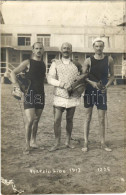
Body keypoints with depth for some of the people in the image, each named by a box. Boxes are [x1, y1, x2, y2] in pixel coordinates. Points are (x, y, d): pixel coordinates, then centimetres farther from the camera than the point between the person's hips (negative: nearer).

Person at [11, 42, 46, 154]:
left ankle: (33, 141, 26)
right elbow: (13, 73, -9)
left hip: (40, 94, 5)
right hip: (30, 93, -5)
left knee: (36, 120, 11)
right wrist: (16, 86, -21)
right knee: (30, 120, -13)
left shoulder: (43, 64, 14)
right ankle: (27, 145, -1)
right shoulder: (28, 63, -3)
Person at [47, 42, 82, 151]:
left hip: (72, 97, 2)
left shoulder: (76, 64, 10)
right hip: (59, 96, -1)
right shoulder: (55, 63, 5)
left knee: (69, 119, 10)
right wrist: (60, 83, -20)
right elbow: (50, 78, -4)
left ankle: (68, 141, 23)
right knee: (57, 120, -5)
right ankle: (57, 143, 7)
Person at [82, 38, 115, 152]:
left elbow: (112, 76, 6)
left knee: (102, 119, 6)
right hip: (89, 91, -1)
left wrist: (106, 86, -10)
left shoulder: (109, 60, 0)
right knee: (88, 117, 4)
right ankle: (86, 143, 12)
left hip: (102, 91, 1)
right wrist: (93, 83, -19)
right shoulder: (88, 61, -3)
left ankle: (103, 143, 18)